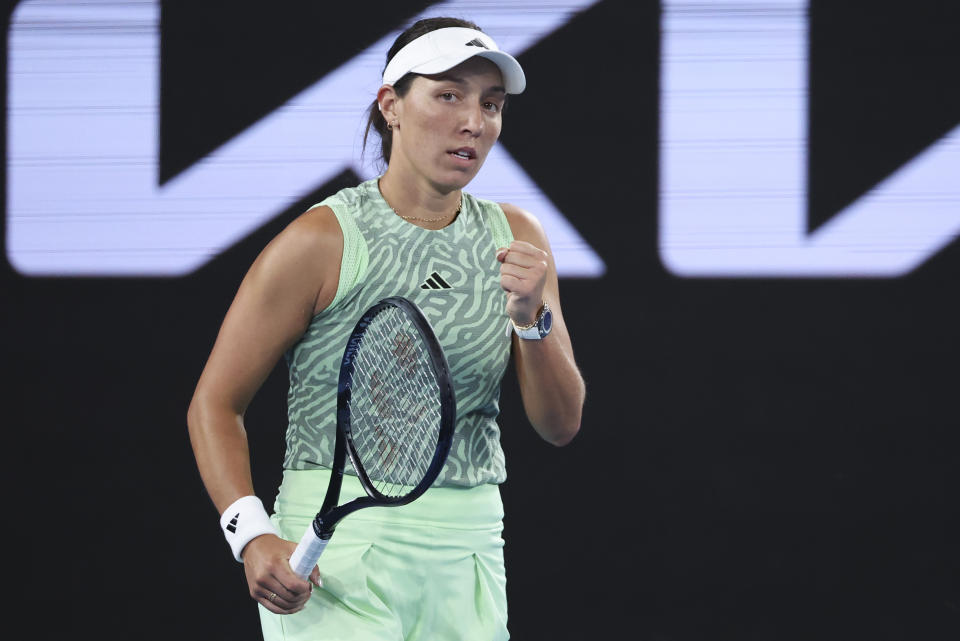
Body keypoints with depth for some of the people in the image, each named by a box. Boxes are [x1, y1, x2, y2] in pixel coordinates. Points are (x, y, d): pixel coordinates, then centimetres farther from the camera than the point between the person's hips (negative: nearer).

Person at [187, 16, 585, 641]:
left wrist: (532, 319, -13)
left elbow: (562, 425, 5)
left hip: (469, 556, 5)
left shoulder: (516, 240, 7)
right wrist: (253, 535, -18)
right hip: (336, 557, -5)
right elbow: (215, 405, -4)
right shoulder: (321, 243, -6)